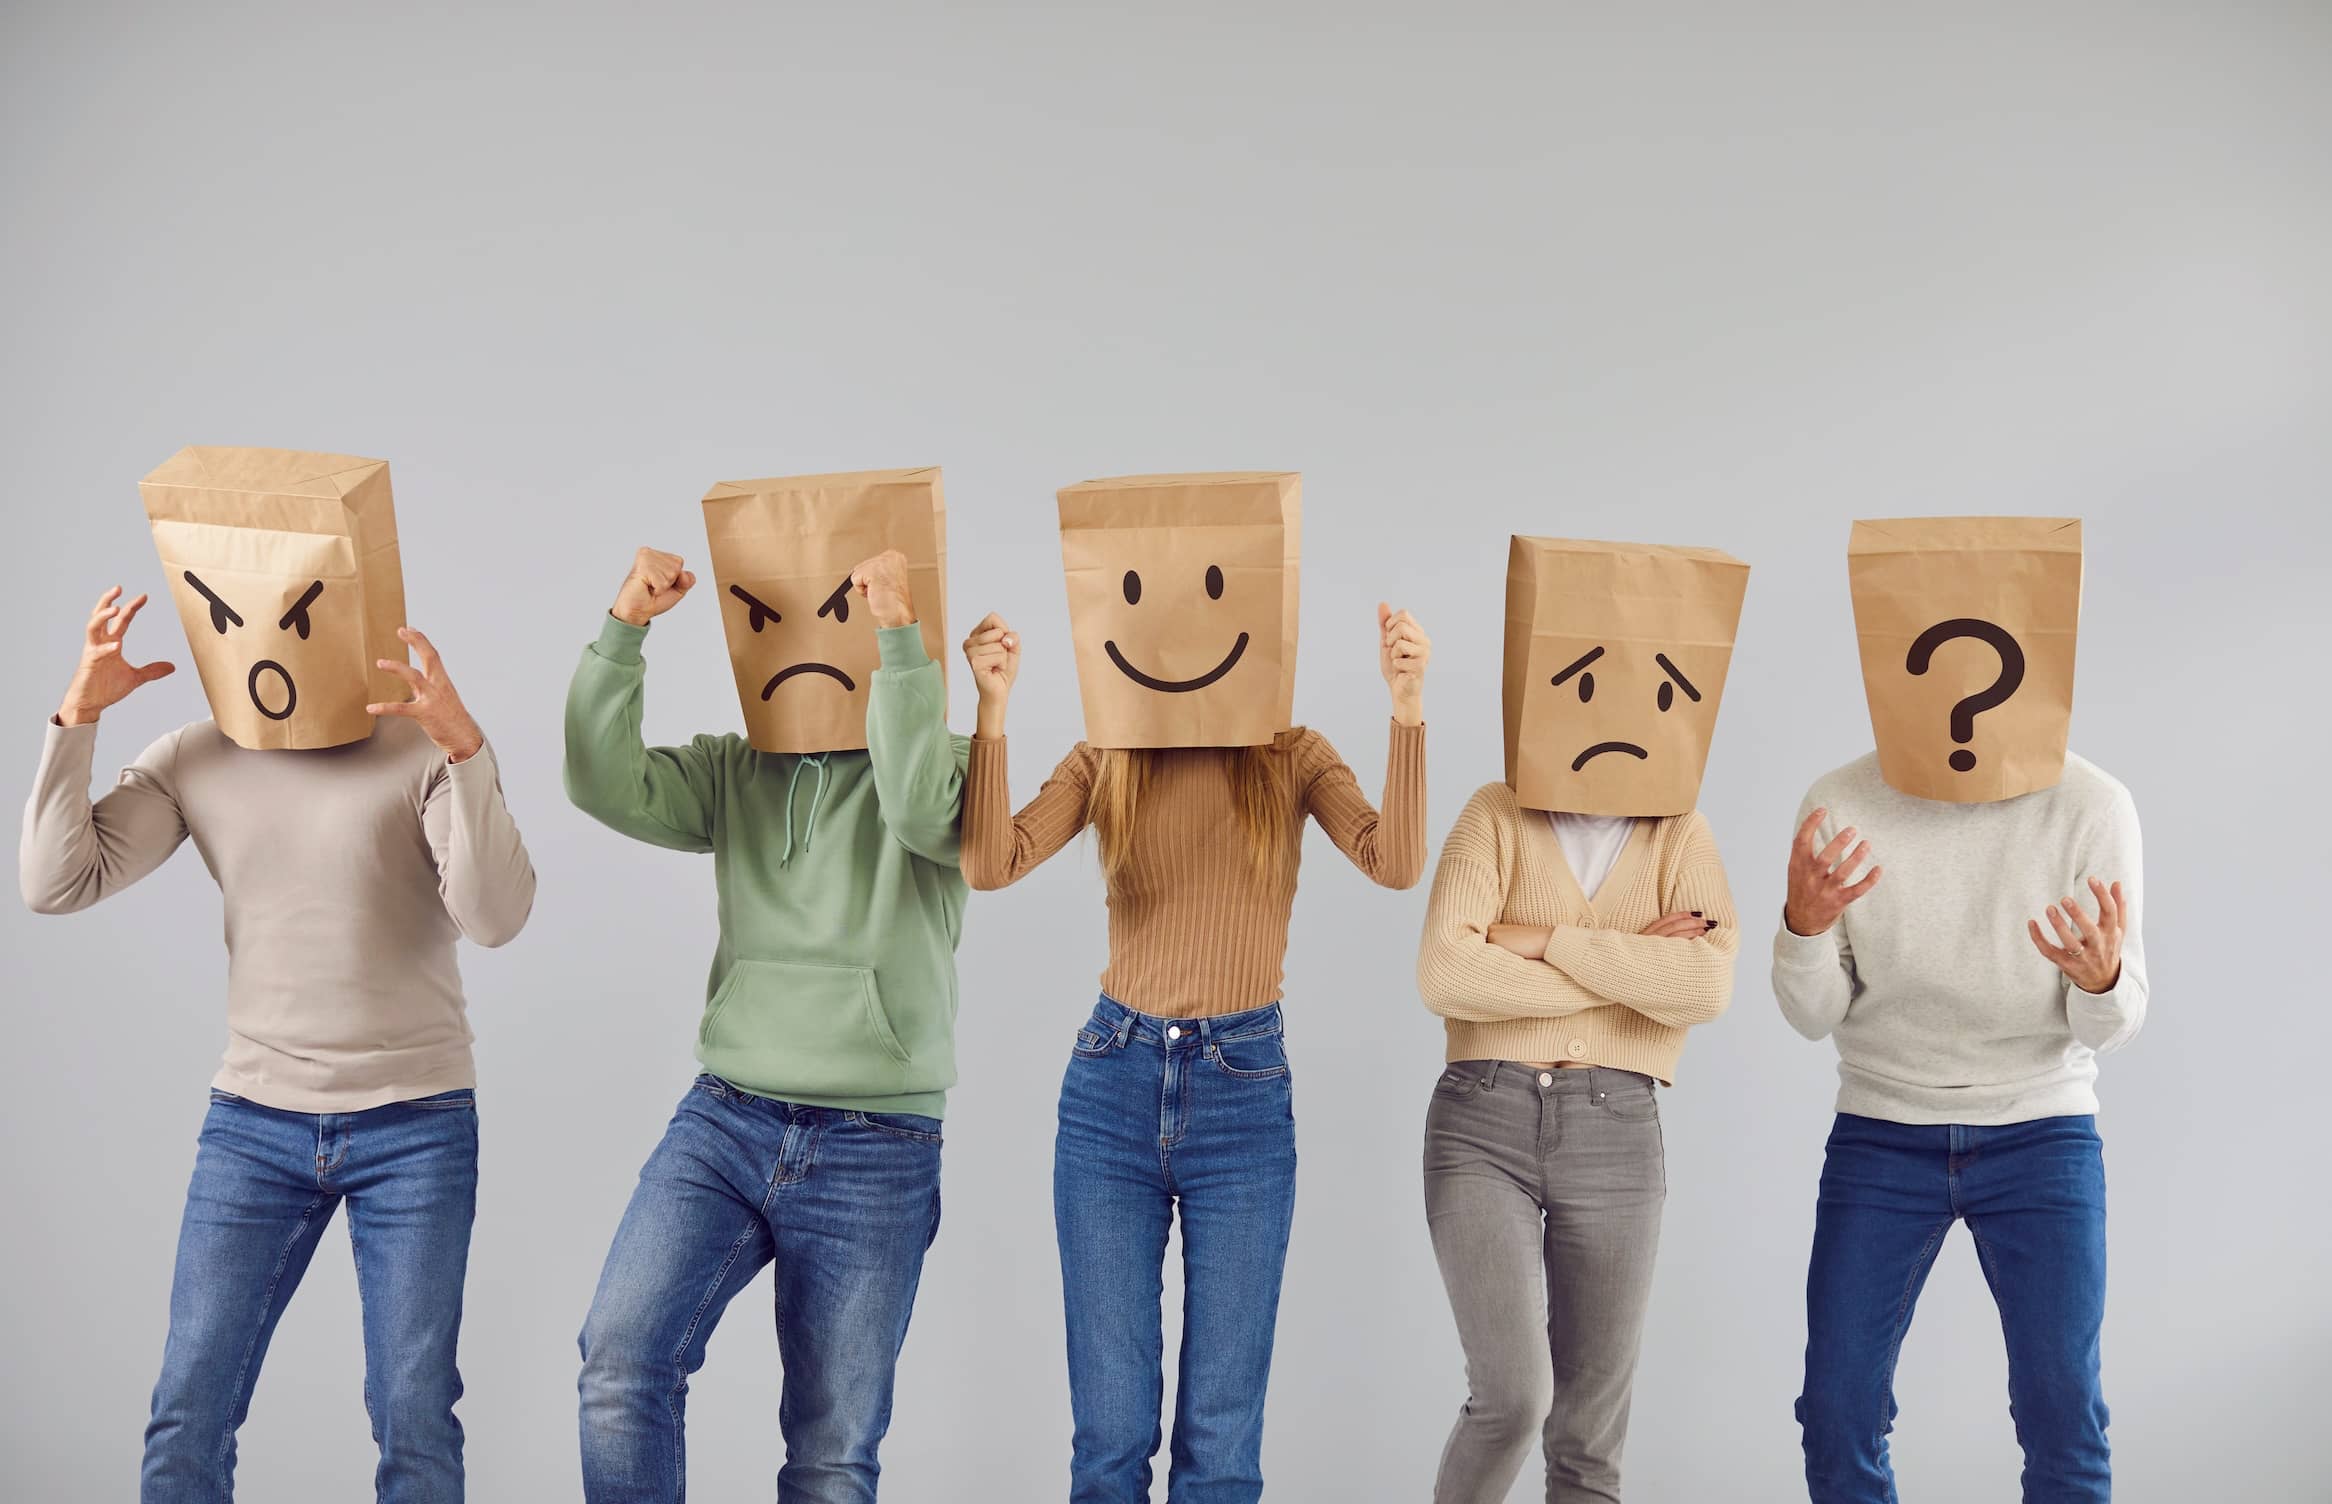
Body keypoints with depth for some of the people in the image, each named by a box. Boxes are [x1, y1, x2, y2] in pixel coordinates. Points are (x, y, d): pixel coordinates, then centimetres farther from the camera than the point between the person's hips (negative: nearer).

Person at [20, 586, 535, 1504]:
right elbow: (56, 886, -5)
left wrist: (465, 747, -32)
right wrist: (78, 716, -12)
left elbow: (495, 918, -20)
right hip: (254, 1122, 3)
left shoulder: (427, 748, -8)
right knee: (187, 1417, 4)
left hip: (416, 1126, -2)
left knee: (414, 1420, 3)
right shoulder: (194, 760, 1)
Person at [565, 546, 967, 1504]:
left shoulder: (948, 768, 1)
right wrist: (624, 627, -14)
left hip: (875, 1153, -2)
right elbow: (606, 785, -6)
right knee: (620, 1361, -18)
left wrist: (901, 632, -26)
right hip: (725, 1121, 3)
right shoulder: (734, 772, 10)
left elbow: (922, 809, -23)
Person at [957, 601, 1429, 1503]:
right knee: (1110, 1429, 4)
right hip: (1111, 1088, 1)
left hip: (1246, 1093, -1)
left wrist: (1407, 707, -24)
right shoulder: (1104, 760, 3)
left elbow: (1395, 863, -15)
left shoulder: (1293, 757, 2)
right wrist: (993, 711, -19)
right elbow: (990, 864, -11)